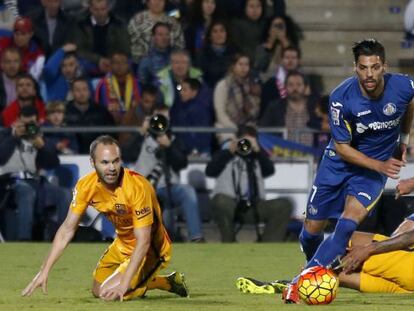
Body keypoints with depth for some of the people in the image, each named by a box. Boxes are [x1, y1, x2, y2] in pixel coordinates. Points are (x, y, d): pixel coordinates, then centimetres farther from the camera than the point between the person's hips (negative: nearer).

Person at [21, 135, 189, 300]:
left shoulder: (136, 186, -32)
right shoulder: (86, 185, -15)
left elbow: (143, 242, -32)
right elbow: (67, 229, -6)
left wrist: (123, 284, -39)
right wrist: (44, 272, -12)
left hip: (151, 249, -7)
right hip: (122, 245, 7)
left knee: (109, 294, -19)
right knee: (98, 291, 14)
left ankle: (166, 282, 5)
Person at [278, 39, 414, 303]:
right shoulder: (341, 98, -26)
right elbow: (342, 147, -17)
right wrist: (379, 165, -26)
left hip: (378, 166, 0)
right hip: (340, 162, 0)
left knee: (350, 221, -23)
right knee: (313, 228, 3)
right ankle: (319, 267, 36)